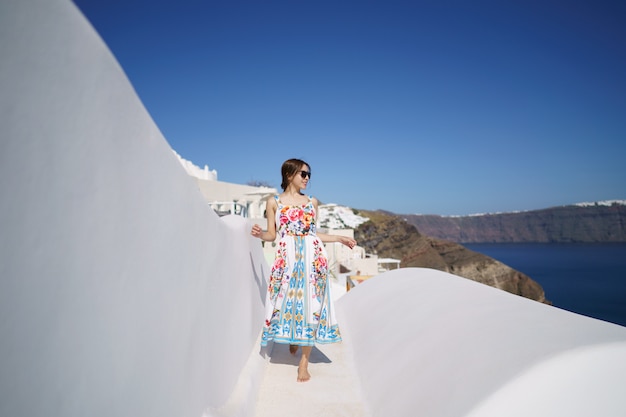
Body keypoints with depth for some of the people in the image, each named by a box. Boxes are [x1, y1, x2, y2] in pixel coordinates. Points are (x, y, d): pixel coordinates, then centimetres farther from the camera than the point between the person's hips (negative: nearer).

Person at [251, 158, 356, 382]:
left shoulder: (312, 201, 14)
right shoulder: (274, 201, 7)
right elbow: (271, 235, 6)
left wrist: (340, 238, 15)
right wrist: (260, 233, -15)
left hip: (313, 257, 2)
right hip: (287, 257, -2)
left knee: (311, 302, -2)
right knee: (286, 300, 0)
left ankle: (304, 363, 7)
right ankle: (291, 339, 34)